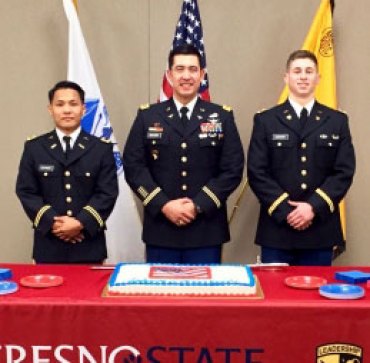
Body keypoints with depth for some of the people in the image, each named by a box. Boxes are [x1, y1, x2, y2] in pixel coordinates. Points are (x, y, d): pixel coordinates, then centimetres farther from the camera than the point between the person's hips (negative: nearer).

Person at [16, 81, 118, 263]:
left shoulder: (102, 148, 5)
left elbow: (108, 192, -3)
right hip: (48, 246, 1)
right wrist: (52, 222, -12)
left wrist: (81, 222, -15)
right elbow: (26, 191, 1)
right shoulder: (34, 148, 8)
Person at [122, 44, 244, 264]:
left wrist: (199, 205, -11)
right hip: (160, 228, 1)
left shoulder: (222, 117, 5)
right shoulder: (148, 116, 6)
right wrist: (163, 205, -11)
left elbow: (233, 169, -2)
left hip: (206, 230, 0)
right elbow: (133, 166, 0)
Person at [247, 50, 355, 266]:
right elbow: (257, 172, -2)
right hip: (277, 229, -1)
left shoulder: (337, 121, 9)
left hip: (321, 230, 1)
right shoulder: (266, 121, 5)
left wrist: (314, 207, -12)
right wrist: (285, 210, -13)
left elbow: (344, 172, 1)